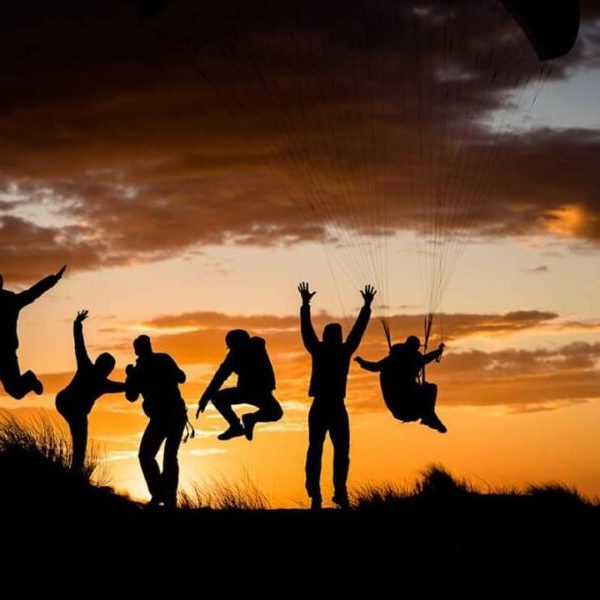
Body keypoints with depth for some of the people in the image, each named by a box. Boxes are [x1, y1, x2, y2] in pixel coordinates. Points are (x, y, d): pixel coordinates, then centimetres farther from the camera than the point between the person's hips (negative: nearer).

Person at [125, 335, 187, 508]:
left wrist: (130, 376, 22)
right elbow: (181, 377, 17)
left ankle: (158, 493, -10)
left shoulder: (138, 371, -3)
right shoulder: (165, 359, 6)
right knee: (170, 457, 14)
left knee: (146, 455, 5)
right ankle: (170, 498, 7)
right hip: (178, 414, 5)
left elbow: (131, 396, 9)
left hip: (161, 417, -5)